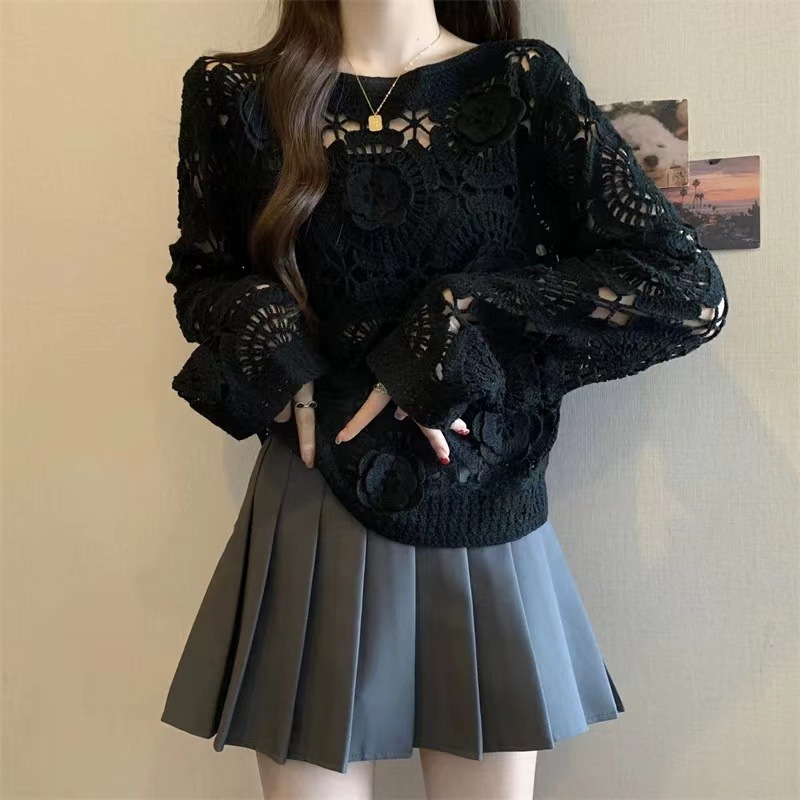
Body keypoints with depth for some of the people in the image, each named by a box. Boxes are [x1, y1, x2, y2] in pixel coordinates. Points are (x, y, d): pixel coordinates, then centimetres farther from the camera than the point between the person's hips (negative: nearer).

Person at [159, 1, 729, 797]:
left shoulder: (523, 84, -1)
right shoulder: (234, 93, 2)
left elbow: (688, 289, -8)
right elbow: (201, 275, 14)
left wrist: (450, 345, -16)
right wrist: (283, 364, -8)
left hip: (480, 526, 0)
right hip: (313, 519, 1)